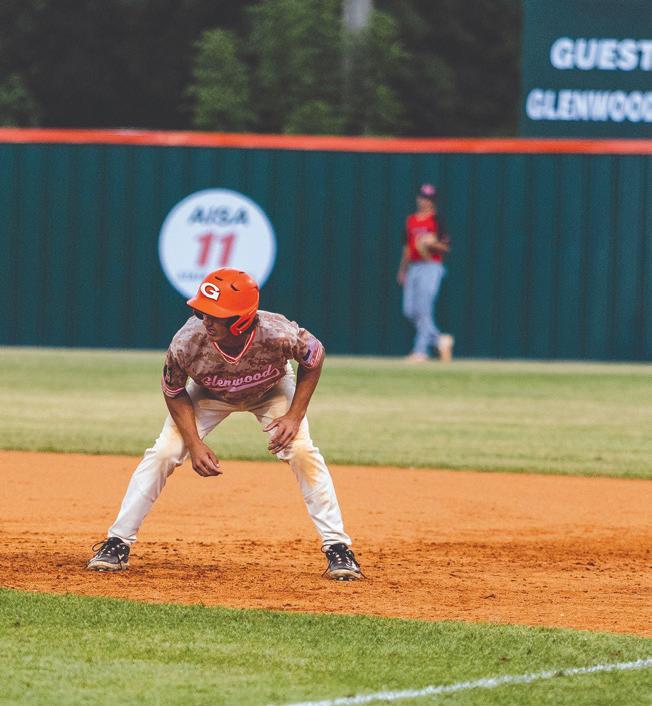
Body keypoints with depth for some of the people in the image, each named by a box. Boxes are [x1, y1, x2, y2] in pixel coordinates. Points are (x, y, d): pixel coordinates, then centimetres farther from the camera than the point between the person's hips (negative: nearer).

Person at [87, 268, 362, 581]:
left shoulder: (277, 334, -42)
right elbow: (174, 391, -16)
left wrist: (295, 416, -23)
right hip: (209, 394, 1)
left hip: (271, 391, -1)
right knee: (163, 453, -13)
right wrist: (194, 444, -23)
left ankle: (337, 548, -9)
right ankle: (117, 543, -1)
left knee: (302, 452, -19)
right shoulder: (187, 342, -38)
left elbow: (314, 356, -18)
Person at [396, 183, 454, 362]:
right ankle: (440, 340, 17)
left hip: (431, 267, -8)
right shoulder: (411, 220, 17)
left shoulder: (436, 221, -3)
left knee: (423, 309, -13)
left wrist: (433, 243, -24)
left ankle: (420, 350, -12)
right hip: (413, 268, 8)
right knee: (409, 311, 4)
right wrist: (402, 270, 22)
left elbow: (446, 247, -7)